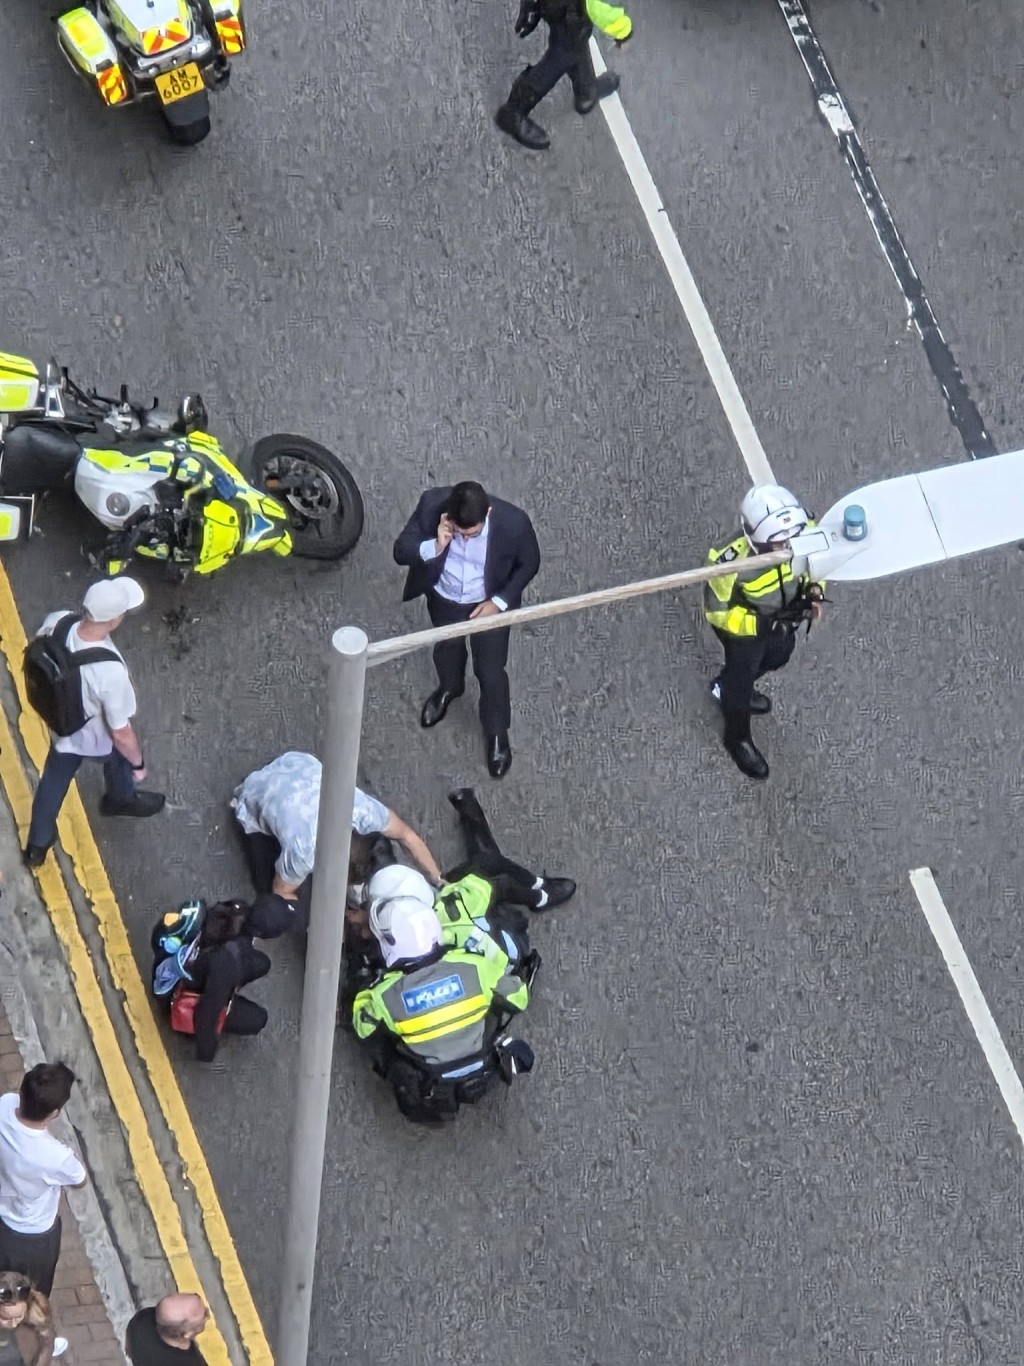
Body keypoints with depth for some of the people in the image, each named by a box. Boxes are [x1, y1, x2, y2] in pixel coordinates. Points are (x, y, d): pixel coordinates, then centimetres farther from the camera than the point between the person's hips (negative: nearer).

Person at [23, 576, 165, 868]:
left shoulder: (56, 622, -30)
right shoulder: (111, 672, -46)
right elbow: (120, 734, -30)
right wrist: (138, 763, -9)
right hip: (98, 738, -4)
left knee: (54, 779, 32)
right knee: (120, 752, 32)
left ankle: (37, 845, 52)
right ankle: (121, 799, 64)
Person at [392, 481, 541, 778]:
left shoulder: (513, 522, -36)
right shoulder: (432, 504, -35)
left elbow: (529, 564, -15)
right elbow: (400, 551, -26)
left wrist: (500, 601, -19)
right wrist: (434, 547, -45)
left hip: (489, 602, -2)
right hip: (444, 597, 2)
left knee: (490, 671, 9)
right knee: (447, 648, 29)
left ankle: (497, 733, 39)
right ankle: (449, 688, 65)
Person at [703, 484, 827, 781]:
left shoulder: (804, 531, -32)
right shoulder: (731, 562, -43)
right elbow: (718, 612, -27)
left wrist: (814, 590, -24)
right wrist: (762, 624, -36)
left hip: (783, 614, 6)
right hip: (742, 621, -5)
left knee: (778, 656, 32)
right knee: (743, 671, 16)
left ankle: (725, 688, 64)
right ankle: (738, 739, 49)